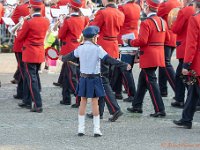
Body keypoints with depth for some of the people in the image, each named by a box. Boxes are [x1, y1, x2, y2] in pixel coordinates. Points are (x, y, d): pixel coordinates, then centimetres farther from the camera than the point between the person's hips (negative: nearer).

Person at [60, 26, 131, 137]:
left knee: (83, 101, 9)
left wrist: (63, 59, 42)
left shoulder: (80, 48, 2)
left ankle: (81, 129, 10)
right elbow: (109, 60, -19)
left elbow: (71, 56, 20)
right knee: (95, 102, 0)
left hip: (83, 78, 4)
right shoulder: (97, 49, -13)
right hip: (94, 79, -4)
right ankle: (96, 129, 0)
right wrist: (124, 66, -19)